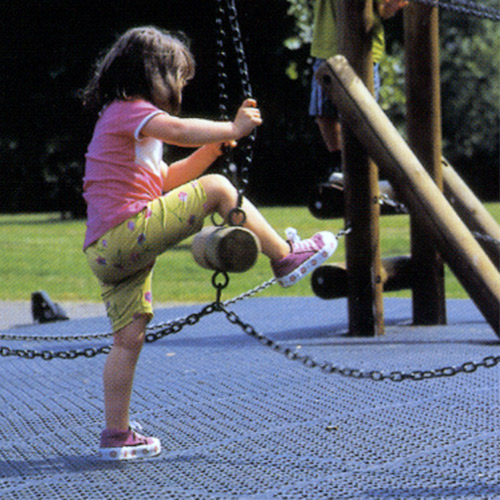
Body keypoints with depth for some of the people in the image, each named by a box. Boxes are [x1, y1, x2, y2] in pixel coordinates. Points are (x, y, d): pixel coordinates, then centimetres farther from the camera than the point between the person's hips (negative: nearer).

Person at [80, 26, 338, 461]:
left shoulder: (123, 118, 30)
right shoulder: (129, 110, -2)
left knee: (129, 337, 9)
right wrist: (232, 129, -11)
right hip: (128, 231, -10)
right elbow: (179, 131, -23)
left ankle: (117, 435, 9)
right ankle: (286, 258, 2)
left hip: (106, 252, 10)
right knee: (215, 188, -7)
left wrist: (212, 147, 22)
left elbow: (166, 180, 32)